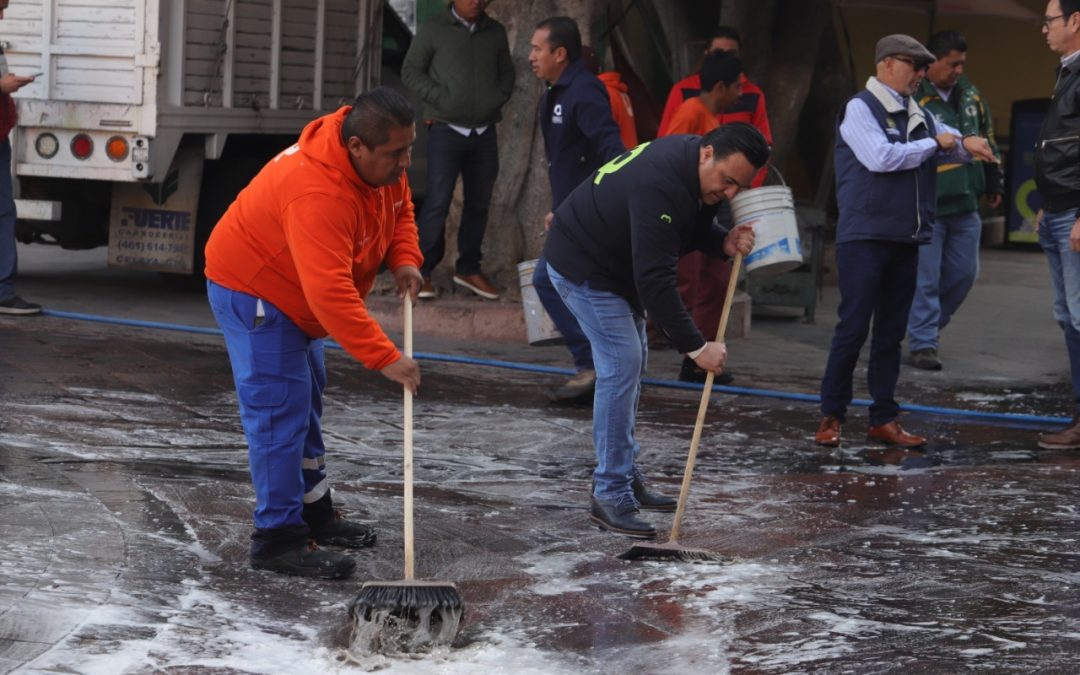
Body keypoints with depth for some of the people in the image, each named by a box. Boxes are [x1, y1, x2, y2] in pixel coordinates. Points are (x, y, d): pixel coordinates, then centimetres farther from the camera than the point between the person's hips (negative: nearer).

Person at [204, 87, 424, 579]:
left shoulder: (382, 163, -11)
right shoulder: (317, 192, -39)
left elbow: (400, 208, 11)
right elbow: (330, 292, -44)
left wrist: (405, 259, -9)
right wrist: (384, 358, -44)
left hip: (293, 294, 10)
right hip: (252, 290, -10)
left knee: (306, 402, 20)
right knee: (279, 412, -14)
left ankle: (314, 513, 33)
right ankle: (277, 539, -11)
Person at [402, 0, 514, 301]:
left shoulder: (495, 31, 9)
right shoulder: (434, 29, -1)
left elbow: (507, 73, 17)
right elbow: (411, 70, 1)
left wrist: (497, 98, -3)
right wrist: (440, 98, -11)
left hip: (484, 132, 4)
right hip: (446, 129, -4)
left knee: (478, 203, 8)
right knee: (437, 201, -8)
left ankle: (468, 268, 20)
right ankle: (423, 270, -2)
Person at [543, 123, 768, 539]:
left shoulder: (692, 168, -6)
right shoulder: (661, 185, -35)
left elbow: (694, 225, 11)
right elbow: (655, 279, -37)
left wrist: (724, 241, -12)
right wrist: (695, 347, -35)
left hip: (617, 265, 11)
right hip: (583, 267, -11)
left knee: (632, 364, 14)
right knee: (621, 365, -15)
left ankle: (626, 479, 23)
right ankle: (609, 495, -11)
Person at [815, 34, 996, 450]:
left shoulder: (920, 116, 14)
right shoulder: (861, 108, -7)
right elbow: (880, 157, -20)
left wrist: (966, 144, -8)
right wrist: (934, 144, -11)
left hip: (906, 239, 7)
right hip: (865, 238, -7)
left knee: (891, 333, 9)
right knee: (853, 329, -6)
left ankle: (884, 420, 14)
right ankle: (831, 416, 3)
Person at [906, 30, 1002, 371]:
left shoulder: (969, 94, 9)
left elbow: (987, 139, 21)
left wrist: (994, 182, 22)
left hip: (965, 204, 7)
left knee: (964, 272, 11)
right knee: (926, 277, -3)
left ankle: (930, 323, 30)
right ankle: (923, 343, 4)